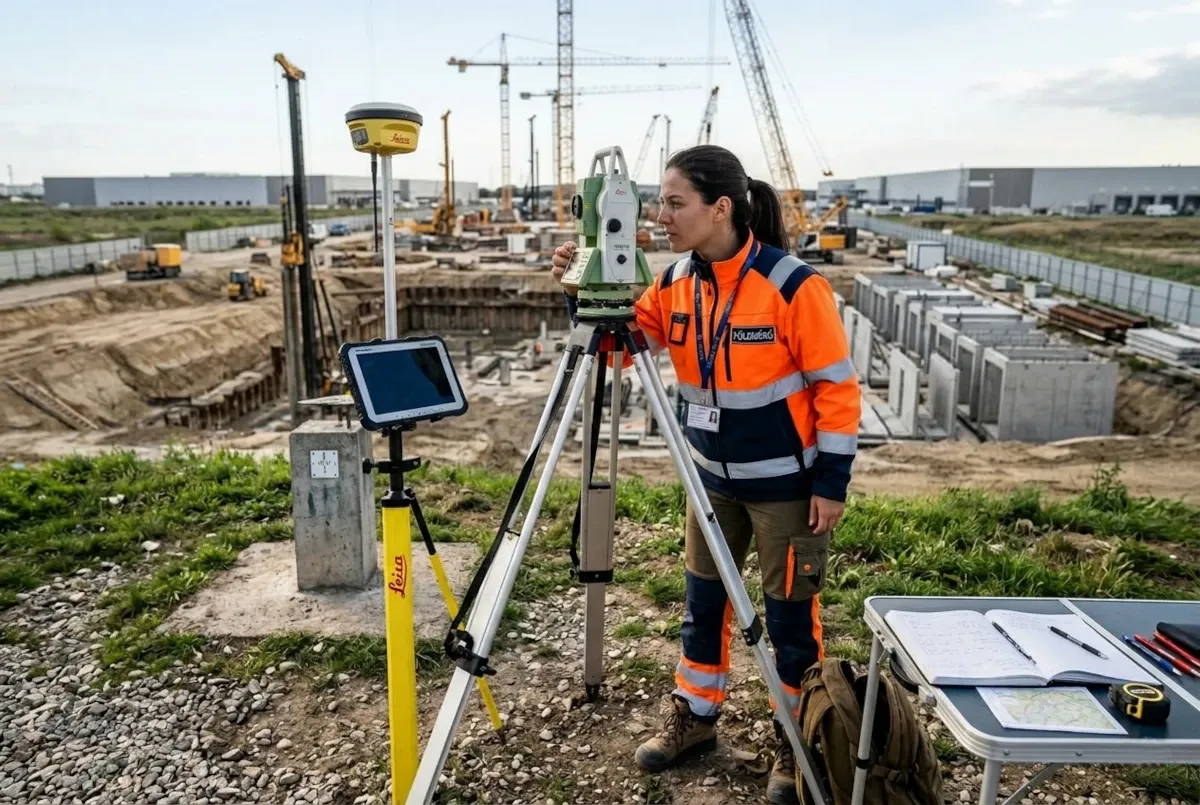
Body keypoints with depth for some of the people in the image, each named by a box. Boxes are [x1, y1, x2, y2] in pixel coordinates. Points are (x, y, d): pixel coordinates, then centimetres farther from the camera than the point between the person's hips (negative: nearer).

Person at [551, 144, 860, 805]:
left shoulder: (793, 284, -20)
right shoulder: (676, 282, -3)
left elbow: (837, 386, -15)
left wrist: (831, 483, -15)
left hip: (787, 482, -5)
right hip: (714, 477, 6)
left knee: (790, 612, 8)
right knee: (703, 600, 16)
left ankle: (799, 739, 29)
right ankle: (694, 717, 37)